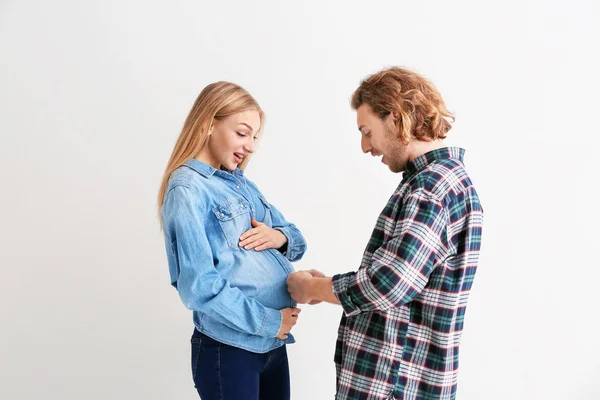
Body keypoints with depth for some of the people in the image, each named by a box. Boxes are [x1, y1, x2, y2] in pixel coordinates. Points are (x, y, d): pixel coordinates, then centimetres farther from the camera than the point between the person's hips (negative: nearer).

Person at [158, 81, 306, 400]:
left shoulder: (241, 183, 11)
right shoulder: (188, 190, -14)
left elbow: (297, 239, 15)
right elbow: (200, 286, -21)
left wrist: (280, 237, -8)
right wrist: (268, 321, -15)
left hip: (274, 343, 8)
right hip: (228, 349, -7)